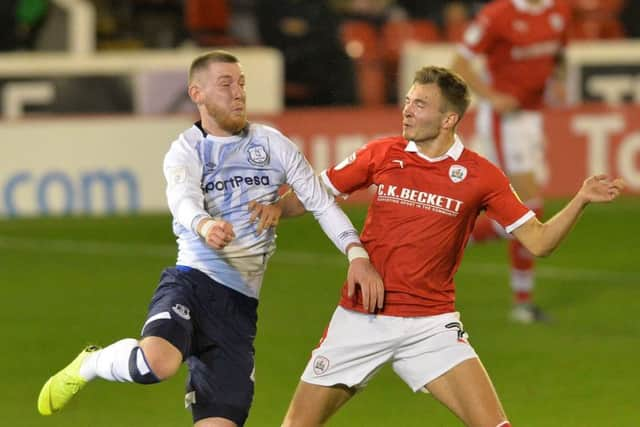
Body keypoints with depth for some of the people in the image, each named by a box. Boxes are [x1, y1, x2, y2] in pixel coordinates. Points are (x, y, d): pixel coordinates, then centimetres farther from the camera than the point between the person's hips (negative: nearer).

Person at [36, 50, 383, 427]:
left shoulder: (272, 144, 11)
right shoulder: (185, 151, 3)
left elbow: (321, 202, 10)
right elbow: (184, 199, -18)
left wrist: (357, 254, -5)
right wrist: (204, 225, -42)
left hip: (240, 303, 3)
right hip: (192, 279, -3)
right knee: (159, 362, -33)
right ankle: (90, 365, -2)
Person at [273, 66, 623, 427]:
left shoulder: (480, 176, -4)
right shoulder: (383, 154, 0)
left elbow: (538, 241, -3)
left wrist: (581, 200, -17)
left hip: (431, 325, -1)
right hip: (359, 319, 1)